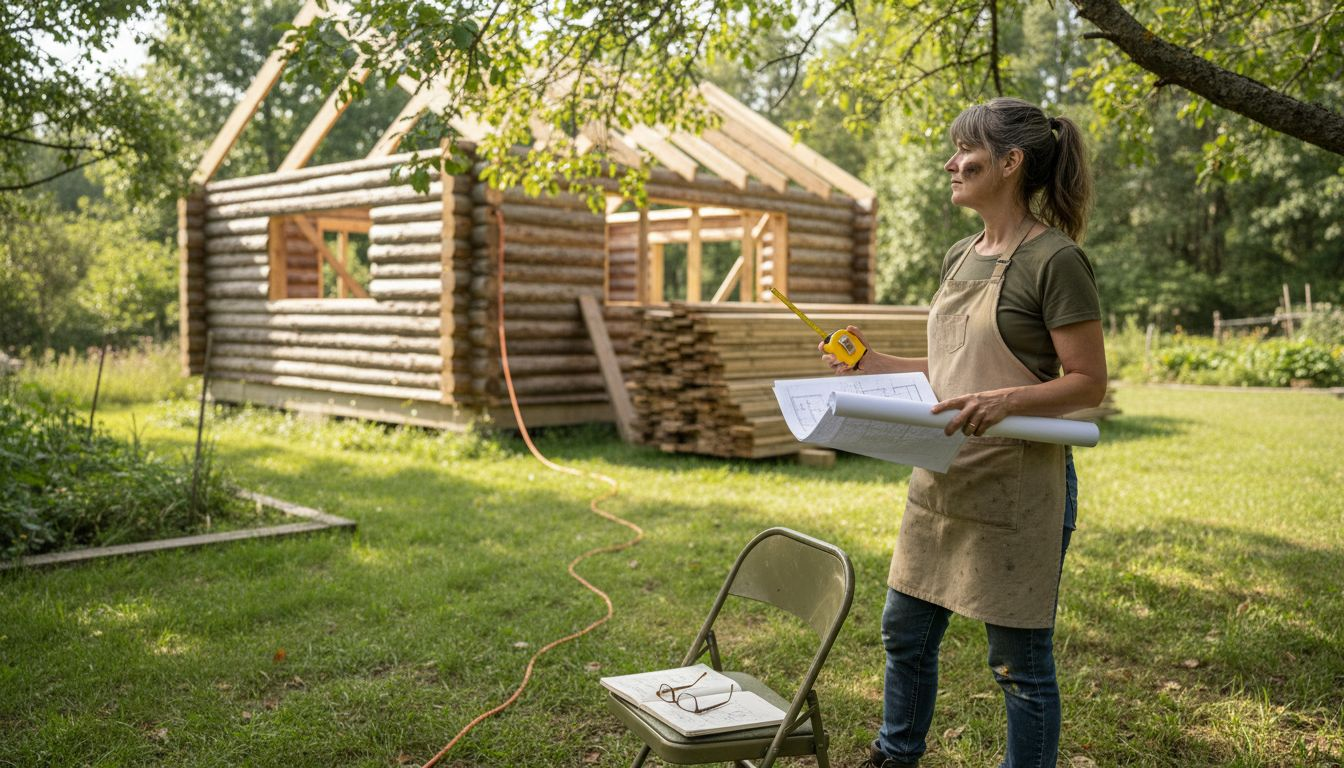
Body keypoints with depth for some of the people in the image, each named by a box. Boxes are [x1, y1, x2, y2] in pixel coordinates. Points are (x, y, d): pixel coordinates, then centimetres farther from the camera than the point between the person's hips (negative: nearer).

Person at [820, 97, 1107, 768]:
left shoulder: (1054, 259, -12)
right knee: (906, 632, 19)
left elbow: (1088, 384, -13)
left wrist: (1006, 400, -28)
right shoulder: (959, 259, 12)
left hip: (1018, 487, -8)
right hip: (941, 479, 8)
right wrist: (874, 365, 10)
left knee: (1019, 660, 5)